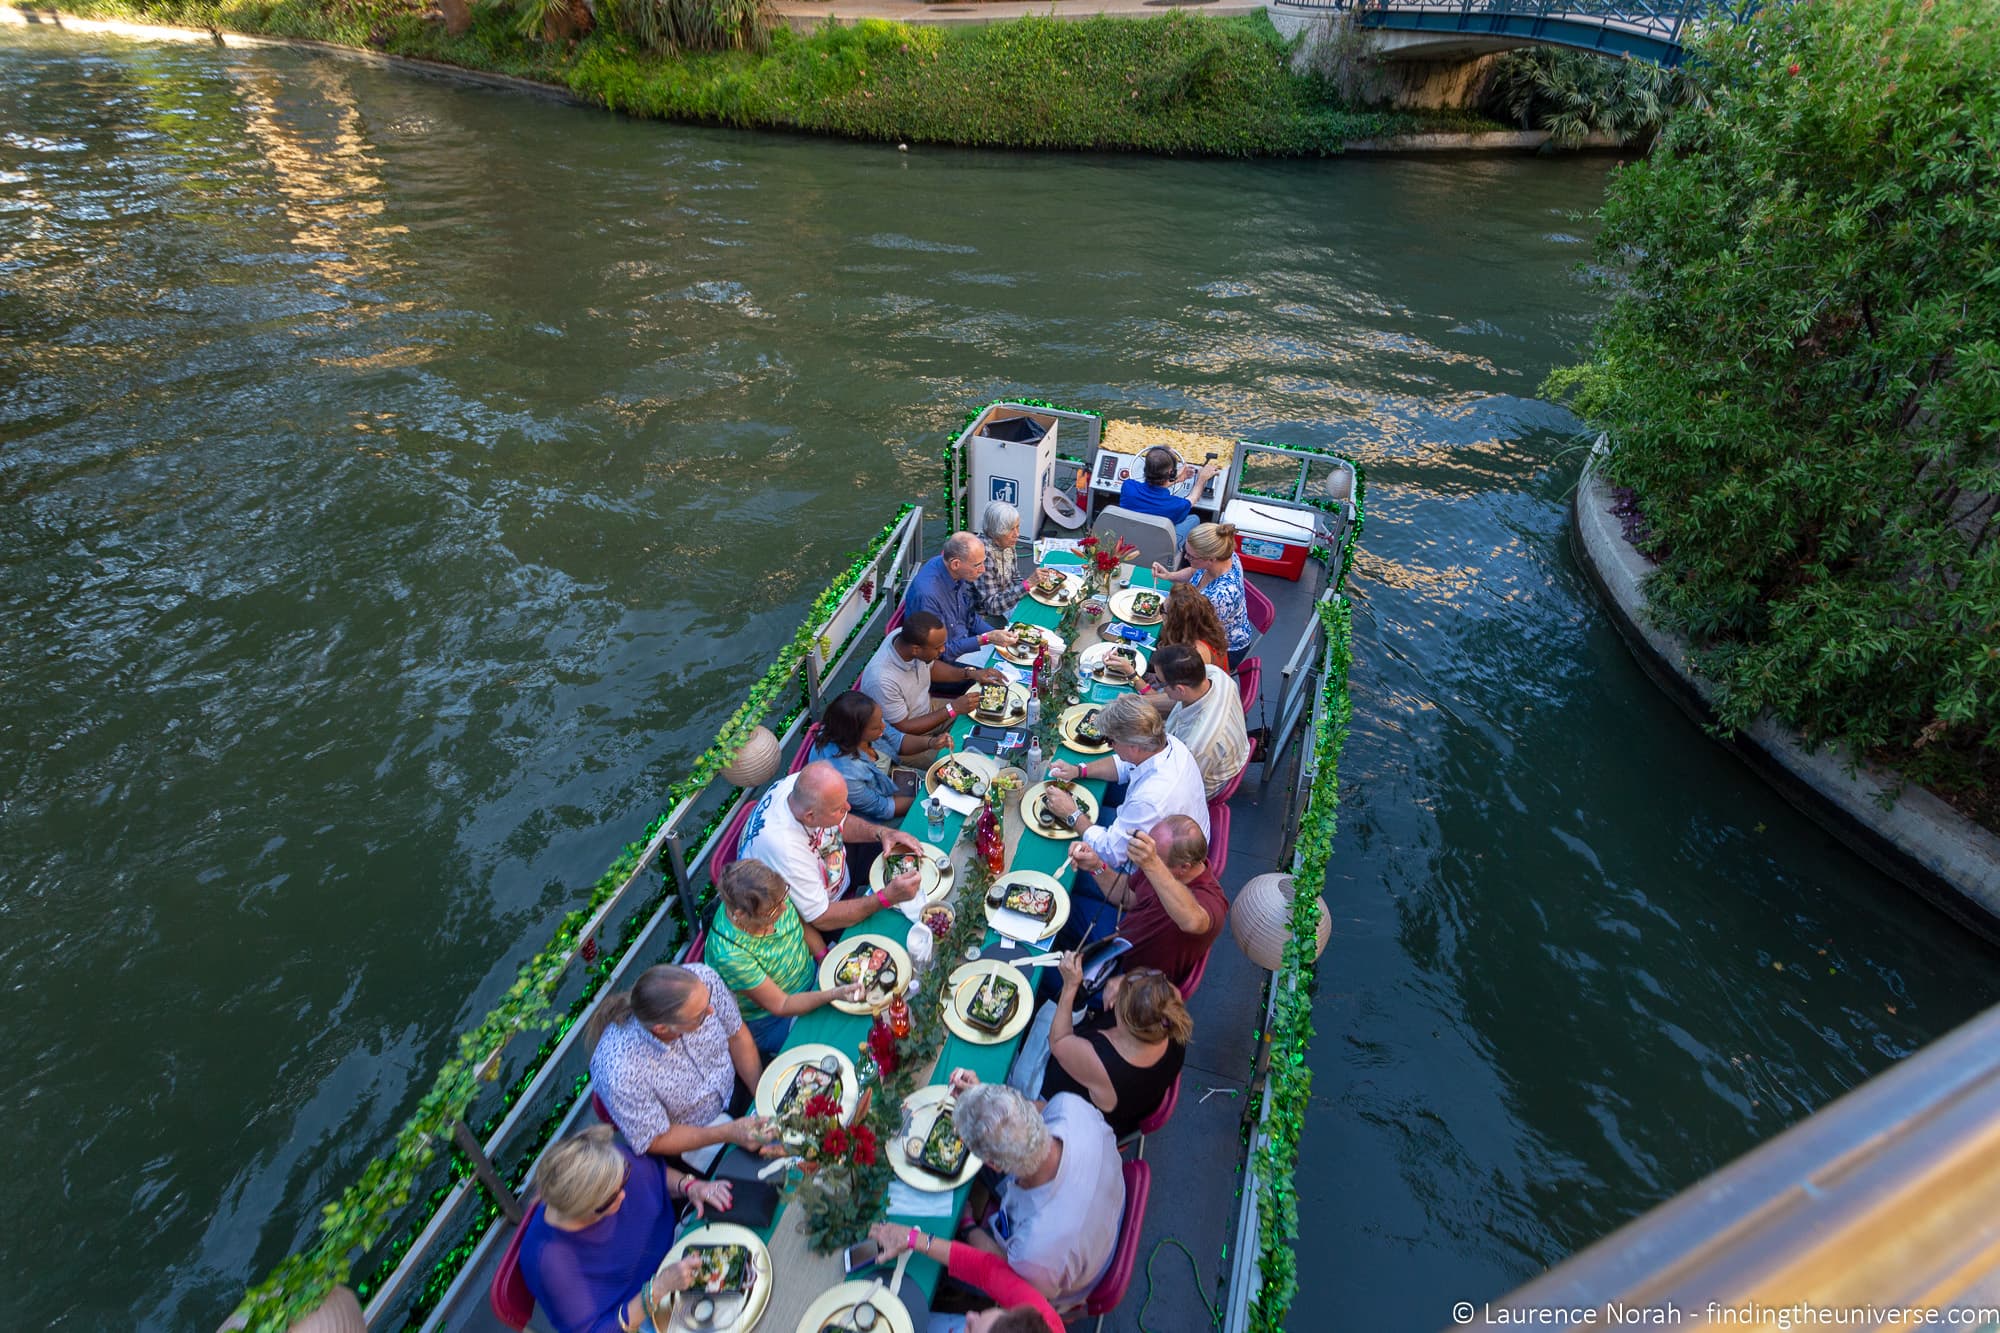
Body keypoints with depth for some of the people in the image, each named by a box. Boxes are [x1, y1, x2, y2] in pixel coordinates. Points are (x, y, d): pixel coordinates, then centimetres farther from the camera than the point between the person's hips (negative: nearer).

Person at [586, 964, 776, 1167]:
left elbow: (737, 1035, -8)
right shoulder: (620, 1074, -38)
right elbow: (655, 1141, -19)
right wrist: (727, 1134, -27)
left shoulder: (702, 978, -28)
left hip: (736, 1086, 4)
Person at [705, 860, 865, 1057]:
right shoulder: (731, 955, -36)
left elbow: (804, 926, 1)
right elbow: (780, 1006, -25)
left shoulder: (772, 898, -21)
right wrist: (834, 994, -38)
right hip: (773, 1022, -5)